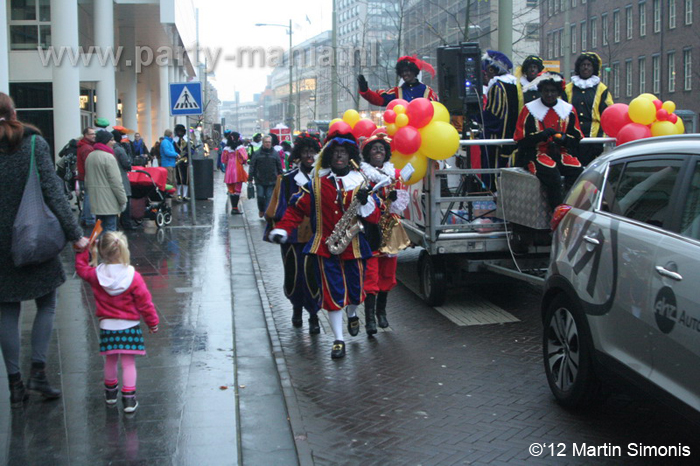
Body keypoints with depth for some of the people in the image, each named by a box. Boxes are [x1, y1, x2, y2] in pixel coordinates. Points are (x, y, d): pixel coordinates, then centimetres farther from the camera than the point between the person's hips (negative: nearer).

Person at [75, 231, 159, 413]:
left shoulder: (96, 275, -7)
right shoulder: (134, 277, -13)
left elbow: (81, 268, 16)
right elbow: (145, 302, -7)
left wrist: (84, 250, 17)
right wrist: (152, 322, 5)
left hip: (107, 326, 3)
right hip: (129, 325, -3)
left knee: (110, 360, 18)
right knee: (128, 362, 3)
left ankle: (110, 392, 36)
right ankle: (128, 398, 2)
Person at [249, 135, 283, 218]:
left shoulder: (275, 154, 5)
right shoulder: (257, 154, 1)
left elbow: (279, 167, 8)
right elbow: (252, 166, 1)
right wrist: (250, 177, -3)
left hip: (271, 181, 1)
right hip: (259, 180, 0)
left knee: (269, 197, 0)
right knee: (260, 196, 0)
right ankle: (261, 210, 26)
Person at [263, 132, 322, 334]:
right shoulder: (287, 179, 3)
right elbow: (277, 207, 5)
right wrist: (273, 229, 1)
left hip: (318, 236, 0)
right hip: (293, 236, 0)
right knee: (294, 274, 5)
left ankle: (313, 315, 14)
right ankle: (297, 306, 33)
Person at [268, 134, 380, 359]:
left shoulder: (360, 182, 3)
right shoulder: (316, 182, 2)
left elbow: (374, 217, -1)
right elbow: (297, 208, 3)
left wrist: (365, 201, -21)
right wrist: (281, 230, -9)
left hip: (353, 245, 1)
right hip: (325, 246, -1)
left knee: (355, 289, 11)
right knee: (331, 292, -3)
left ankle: (352, 315, 47)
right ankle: (338, 340, 8)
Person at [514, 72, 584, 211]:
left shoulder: (568, 109, 14)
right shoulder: (529, 109, 4)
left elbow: (577, 137, 15)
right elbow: (521, 139, -2)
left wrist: (565, 138, -9)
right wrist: (542, 135, -18)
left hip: (562, 153, 4)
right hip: (537, 153, -3)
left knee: (578, 172, -27)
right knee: (552, 175, -34)